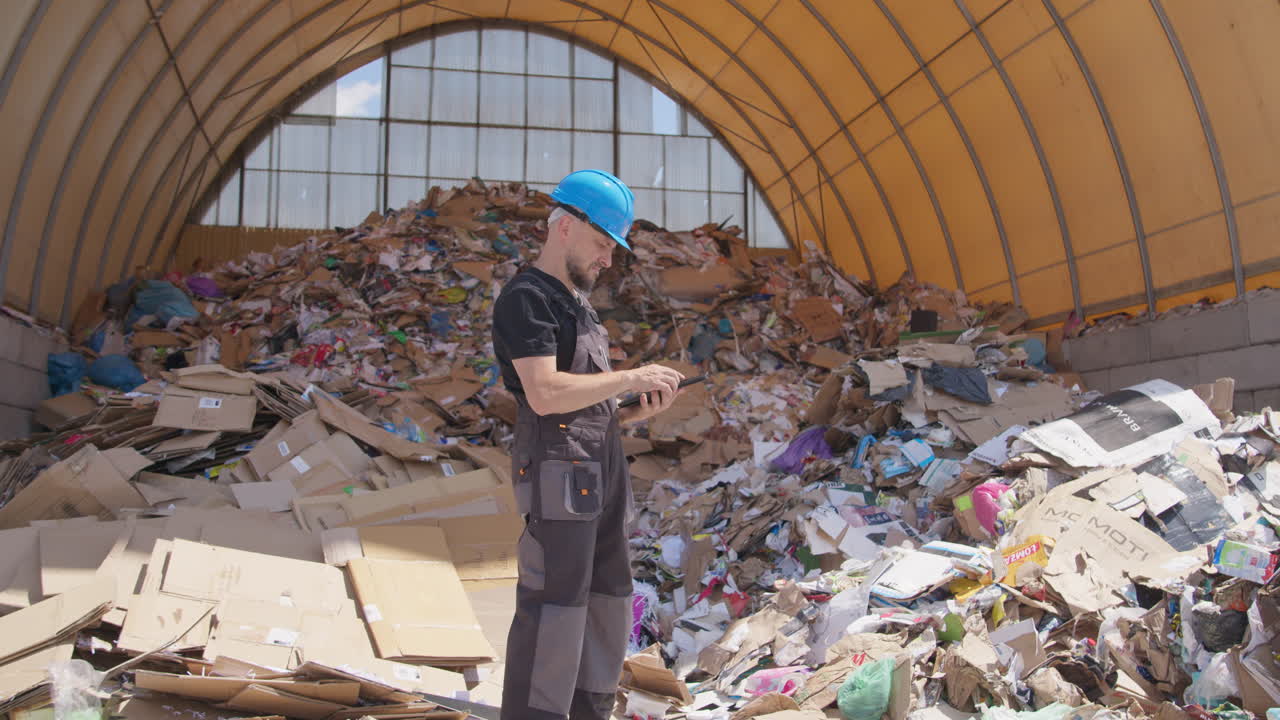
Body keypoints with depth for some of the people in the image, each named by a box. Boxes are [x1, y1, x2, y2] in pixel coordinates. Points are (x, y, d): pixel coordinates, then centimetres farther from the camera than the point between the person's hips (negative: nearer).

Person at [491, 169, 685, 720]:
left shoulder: (576, 304, 20)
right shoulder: (525, 297, -9)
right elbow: (545, 394, -22)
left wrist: (637, 412, 4)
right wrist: (631, 378, -16)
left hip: (601, 474, 10)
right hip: (559, 474, -9)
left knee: (607, 607, 13)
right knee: (553, 611, -7)